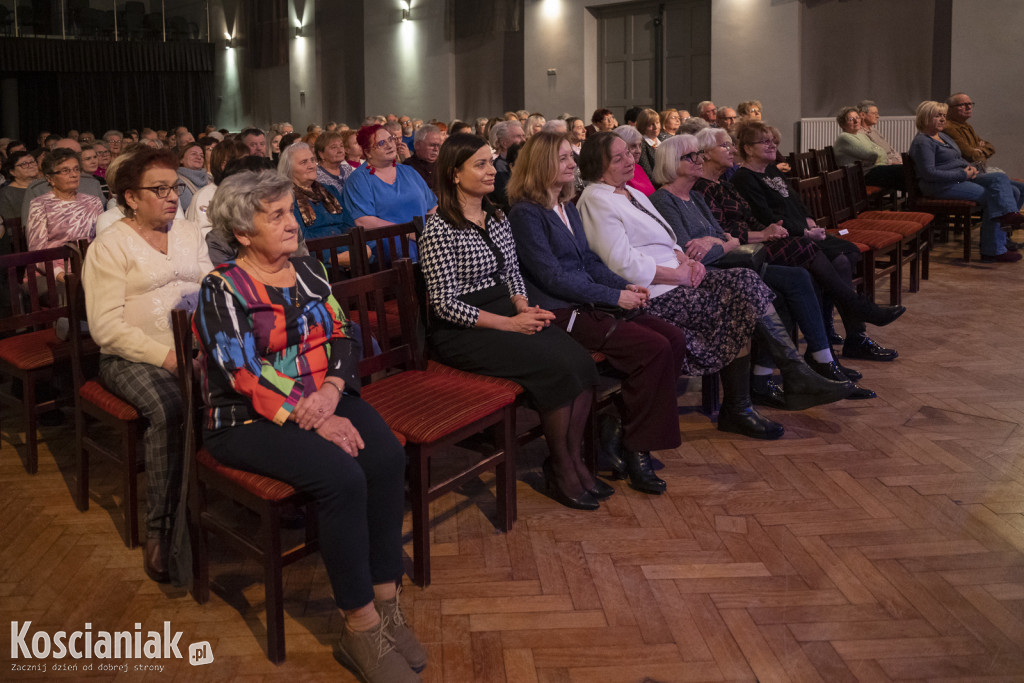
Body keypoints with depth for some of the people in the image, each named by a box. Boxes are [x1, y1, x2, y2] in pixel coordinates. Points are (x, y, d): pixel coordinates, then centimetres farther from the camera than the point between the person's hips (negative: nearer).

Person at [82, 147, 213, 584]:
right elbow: (106, 327, -9)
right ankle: (160, 530, -23)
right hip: (131, 356, -4)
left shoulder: (189, 234, 19)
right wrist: (166, 357, -20)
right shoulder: (110, 246, 1)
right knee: (168, 408, -36)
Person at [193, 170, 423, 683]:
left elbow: (340, 337, 7)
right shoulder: (222, 290, -7)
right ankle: (361, 629, -19)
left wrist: (330, 392, -14)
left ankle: (385, 603, -15)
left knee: (387, 457, -24)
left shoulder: (307, 270, 12)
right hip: (248, 422, -5)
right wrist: (313, 419, -22)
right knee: (342, 476, -30)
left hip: (323, 399, 6)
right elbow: (244, 378, -15)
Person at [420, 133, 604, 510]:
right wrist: (509, 324, -18)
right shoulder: (439, 229, -11)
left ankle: (574, 460, -6)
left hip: (506, 313, 7)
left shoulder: (497, 218, 13)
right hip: (462, 332, -7)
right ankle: (560, 472, -8)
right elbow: (445, 304, -15)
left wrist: (524, 307, -3)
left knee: (580, 359, -18)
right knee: (557, 366, -25)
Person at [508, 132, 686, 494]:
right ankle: (635, 450, -10)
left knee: (675, 339, -9)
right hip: (560, 312, -9)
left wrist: (625, 286, 2)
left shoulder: (568, 208, 20)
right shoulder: (526, 213, -8)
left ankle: (633, 441, -5)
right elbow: (552, 276, -15)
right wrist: (614, 297, -16)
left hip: (590, 302, 9)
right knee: (654, 348, -23)